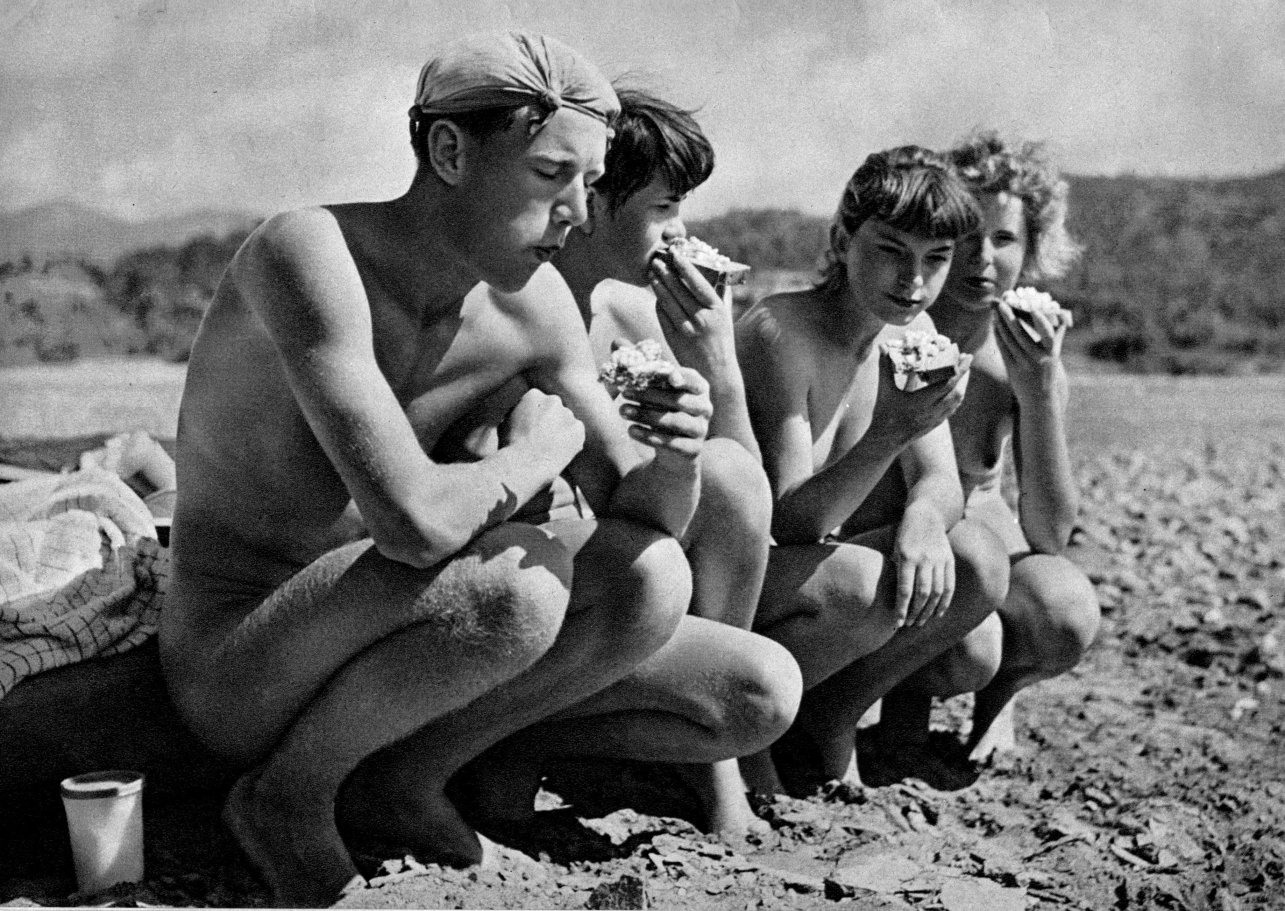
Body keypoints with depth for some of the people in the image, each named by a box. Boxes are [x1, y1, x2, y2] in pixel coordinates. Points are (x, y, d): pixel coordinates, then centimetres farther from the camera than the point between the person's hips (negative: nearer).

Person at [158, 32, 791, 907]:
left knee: (651, 578, -11)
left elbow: (641, 518, 0)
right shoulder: (309, 252, -26)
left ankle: (402, 778, 3)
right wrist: (536, 449, -18)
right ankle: (287, 795, -7)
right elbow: (413, 521, -37)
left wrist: (677, 455, -23)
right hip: (228, 664, -6)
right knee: (522, 580, -31)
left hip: (360, 639, 7)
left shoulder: (534, 305, -4)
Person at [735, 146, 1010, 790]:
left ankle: (830, 720, 6)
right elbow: (788, 522, -26)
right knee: (864, 586, -33)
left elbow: (939, 482, -1)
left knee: (979, 565, -11)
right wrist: (890, 434, -40)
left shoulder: (912, 331, 1)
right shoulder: (779, 332, -24)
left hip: (812, 557, 7)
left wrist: (923, 519, -26)